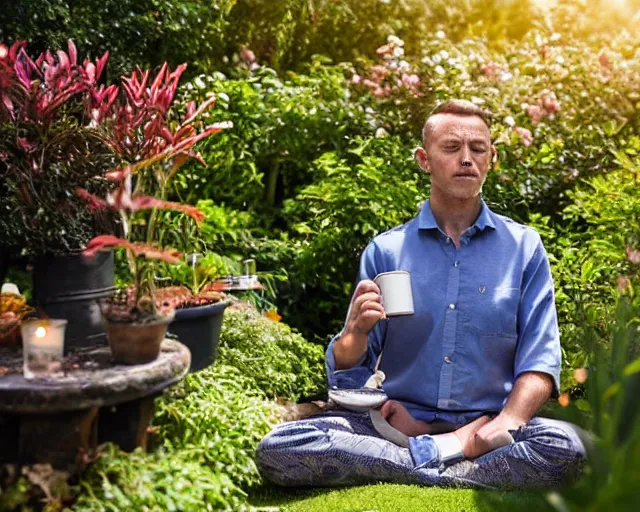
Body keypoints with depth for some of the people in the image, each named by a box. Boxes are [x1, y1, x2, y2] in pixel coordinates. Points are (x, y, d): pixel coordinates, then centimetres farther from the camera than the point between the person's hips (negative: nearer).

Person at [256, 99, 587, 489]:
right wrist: (357, 330, -20)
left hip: (487, 422, 0)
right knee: (278, 450, -24)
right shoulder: (385, 250, 5)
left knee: (566, 447, -33)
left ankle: (423, 451, -16)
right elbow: (348, 373, 3)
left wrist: (505, 425, -20)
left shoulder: (524, 247, 5)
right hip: (396, 420, 1)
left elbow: (539, 360, -1)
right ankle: (443, 452, -18)